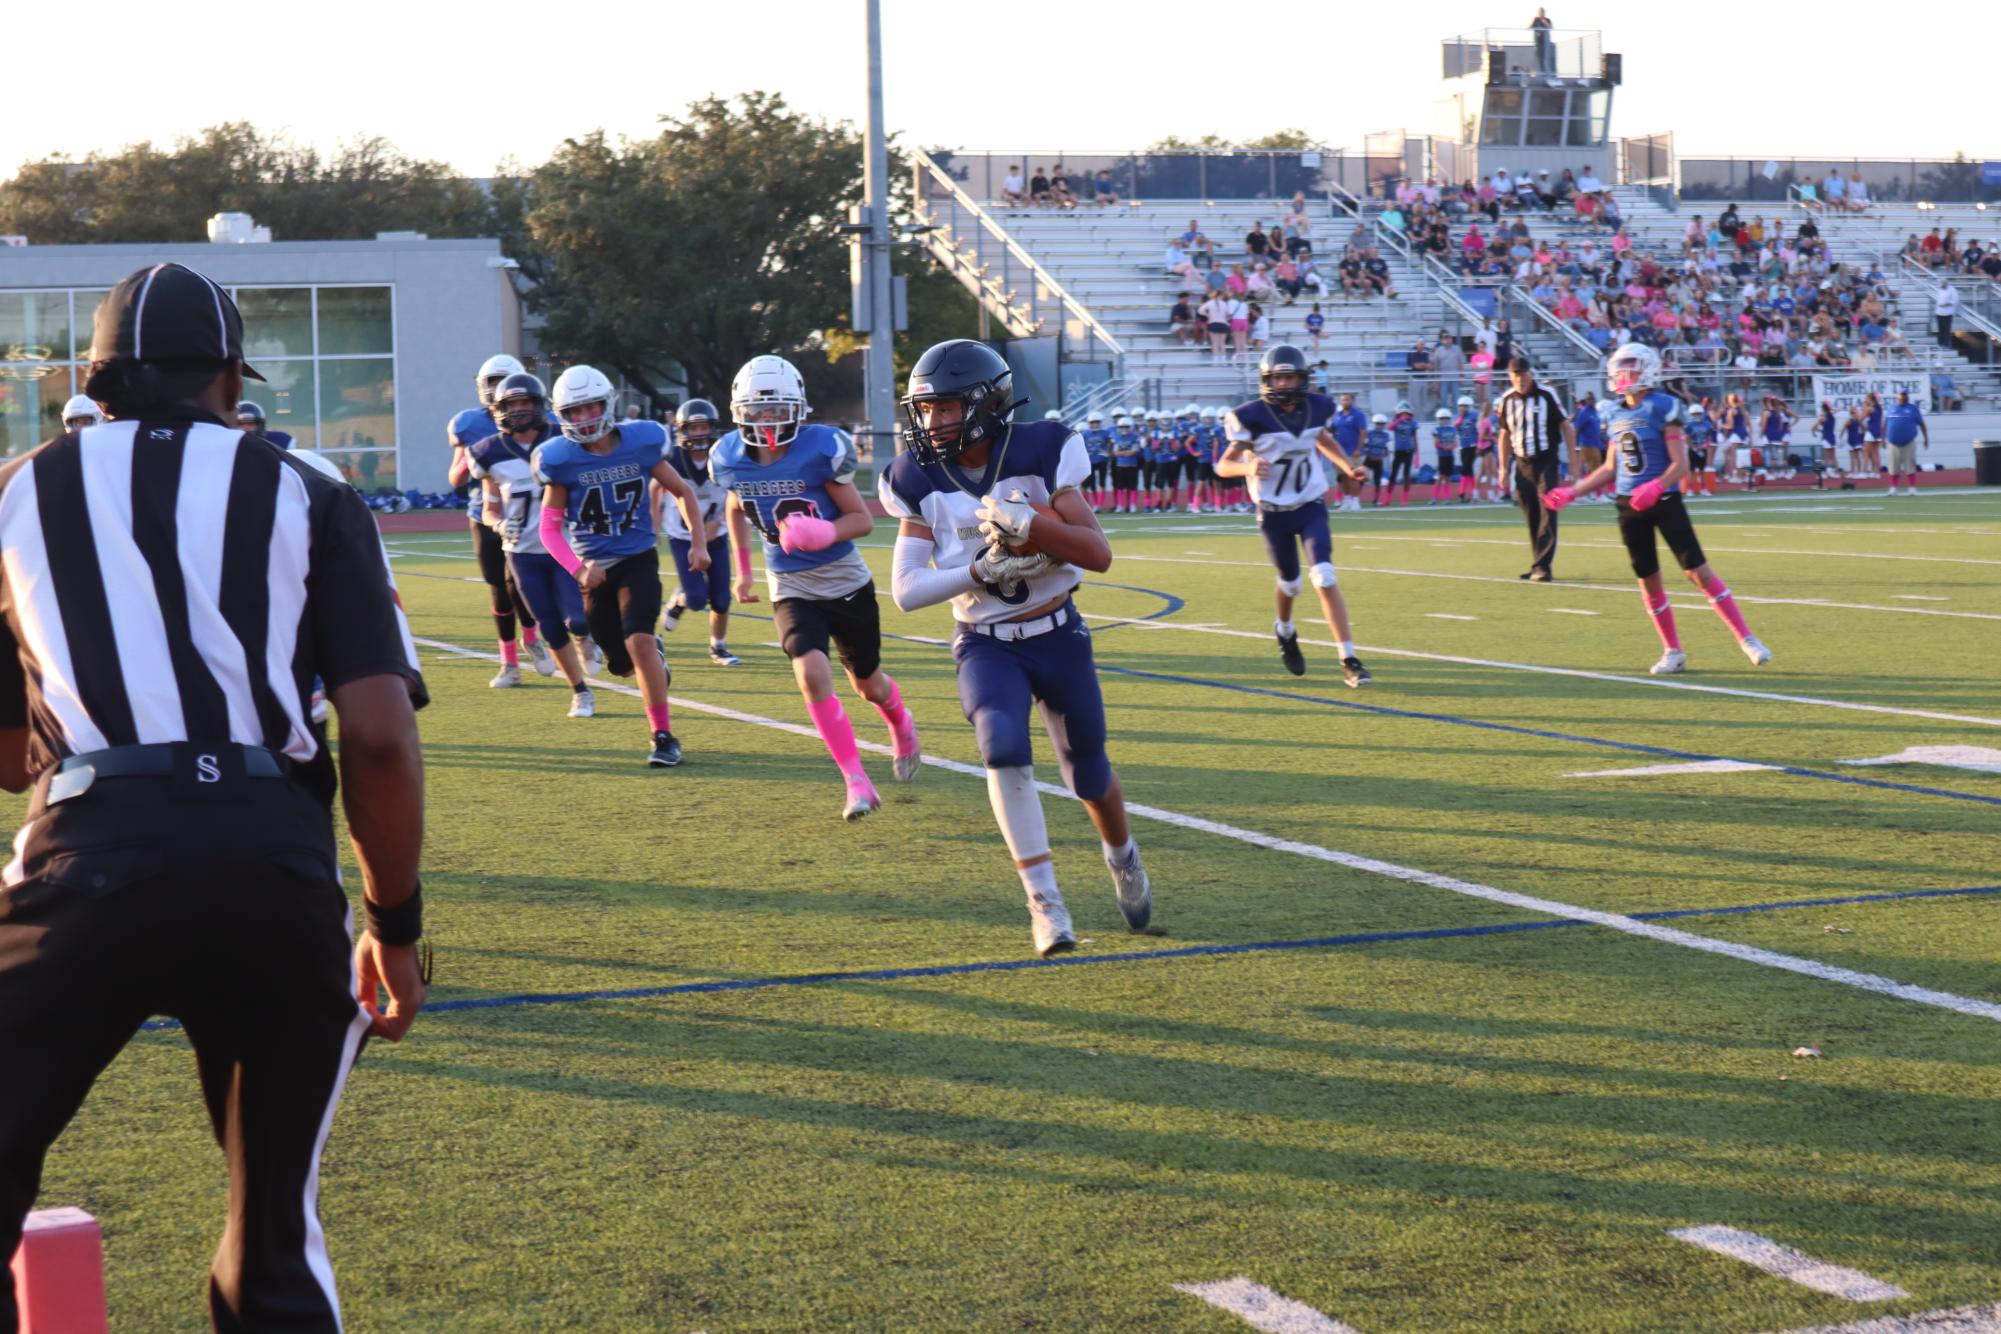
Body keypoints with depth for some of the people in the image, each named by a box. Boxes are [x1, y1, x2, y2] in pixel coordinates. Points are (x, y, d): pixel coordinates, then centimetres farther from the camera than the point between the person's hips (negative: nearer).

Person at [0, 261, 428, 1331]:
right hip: (275, 857, 1)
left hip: (90, 855, 0)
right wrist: (395, 921, 11)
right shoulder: (307, 498, 13)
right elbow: (381, 738, 2)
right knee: (277, 1238, 16)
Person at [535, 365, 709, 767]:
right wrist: (578, 569, -23)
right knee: (623, 665, 5)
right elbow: (549, 527, -8)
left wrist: (698, 543, -2)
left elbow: (682, 492, 7)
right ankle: (653, 657, 44)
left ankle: (664, 736, -11)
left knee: (639, 642, -22)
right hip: (594, 567, 1)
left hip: (638, 558, -1)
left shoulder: (640, 443, -7)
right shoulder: (561, 460, -10)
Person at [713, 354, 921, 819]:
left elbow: (863, 518, -14)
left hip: (845, 581, -1)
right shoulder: (730, 460, -9)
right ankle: (857, 781, -14)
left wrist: (824, 532, -33)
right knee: (812, 674, -22)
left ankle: (901, 727, 52)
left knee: (867, 683, 16)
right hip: (790, 589, 1)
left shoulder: (821, 449, -20)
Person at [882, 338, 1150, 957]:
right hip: (985, 646, 0)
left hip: (1058, 636, 0)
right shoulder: (922, 482, -6)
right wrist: (985, 569, -24)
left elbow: (1099, 553, -15)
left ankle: (1123, 858, 45)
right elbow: (906, 590, -11)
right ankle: (1044, 900, -19)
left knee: (1088, 775, 11)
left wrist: (1028, 526, -31)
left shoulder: (1038, 454, -13)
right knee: (1002, 743, -28)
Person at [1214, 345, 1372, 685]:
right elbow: (1224, 464, -14)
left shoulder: (1316, 408, -4)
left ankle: (1348, 659, -14)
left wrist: (1348, 466, 6)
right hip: (1274, 512, -1)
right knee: (1290, 581, 13)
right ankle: (1285, 632, 48)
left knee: (1324, 578, -14)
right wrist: (1247, 467, -35)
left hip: (1311, 506, 1)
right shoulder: (1252, 416, -16)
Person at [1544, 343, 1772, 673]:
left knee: (1699, 571, -9)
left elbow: (1680, 464, -13)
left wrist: (1656, 487, -30)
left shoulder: (1662, 407, -10)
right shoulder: (1616, 415, 10)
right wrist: (1571, 492, 14)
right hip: (1629, 507, 6)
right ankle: (1672, 652, 18)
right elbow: (1610, 469, 19)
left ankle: (1747, 639, -3)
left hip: (1664, 501, -6)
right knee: (1648, 580, 7)